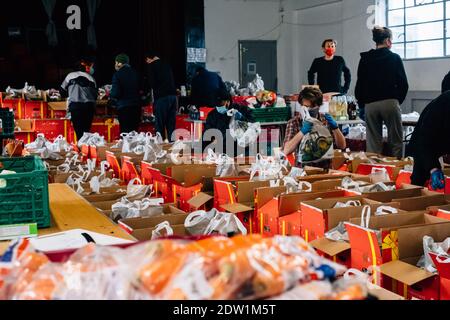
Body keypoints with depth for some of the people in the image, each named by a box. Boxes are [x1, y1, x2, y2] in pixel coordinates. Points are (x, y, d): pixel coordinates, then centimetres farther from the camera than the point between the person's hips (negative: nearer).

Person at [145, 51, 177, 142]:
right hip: (173, 95, 6)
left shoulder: (151, 66, 0)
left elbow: (151, 83, -4)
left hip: (161, 97, -6)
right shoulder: (167, 65, 19)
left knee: (160, 125, -1)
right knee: (171, 124, 9)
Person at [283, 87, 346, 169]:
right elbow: (286, 151, -11)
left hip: (325, 169, 2)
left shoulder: (326, 120, 6)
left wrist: (335, 127, -12)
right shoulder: (294, 123, 1)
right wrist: (302, 132, -22)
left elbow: (342, 146, 3)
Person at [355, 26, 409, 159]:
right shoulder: (395, 58, 1)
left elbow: (360, 84, 7)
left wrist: (362, 103, 17)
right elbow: (403, 84, 1)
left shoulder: (365, 59, 6)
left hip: (370, 105, 3)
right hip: (390, 103, -2)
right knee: (396, 142, 4)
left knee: (374, 143, 5)